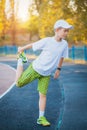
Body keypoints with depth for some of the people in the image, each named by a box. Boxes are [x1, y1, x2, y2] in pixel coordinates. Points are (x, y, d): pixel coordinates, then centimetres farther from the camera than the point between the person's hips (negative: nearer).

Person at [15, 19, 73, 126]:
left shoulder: (64, 44, -9)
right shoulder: (47, 41, -21)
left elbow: (62, 57, 9)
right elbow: (32, 45, -7)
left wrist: (58, 69, 13)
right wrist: (22, 49, 6)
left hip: (46, 74, 3)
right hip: (35, 68, -3)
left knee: (43, 94, 0)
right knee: (19, 83, 5)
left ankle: (41, 118, 10)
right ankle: (21, 60, 27)